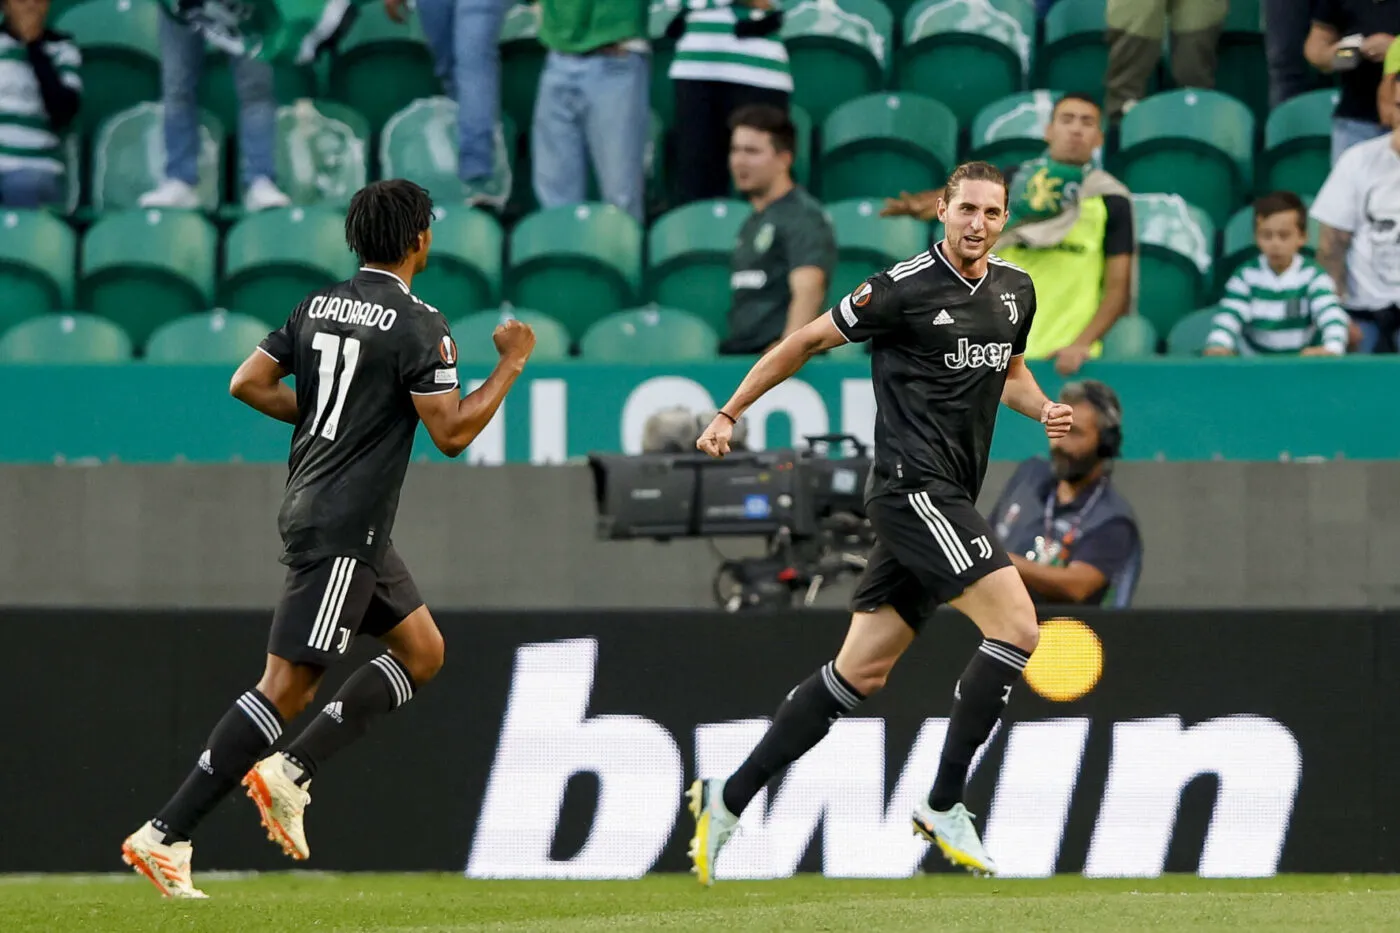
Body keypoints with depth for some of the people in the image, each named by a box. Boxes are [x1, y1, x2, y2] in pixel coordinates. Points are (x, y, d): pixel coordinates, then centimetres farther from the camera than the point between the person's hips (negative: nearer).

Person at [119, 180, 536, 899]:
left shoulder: (320, 307, 10)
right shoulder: (418, 326, -13)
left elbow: (249, 383, 9)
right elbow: (452, 433, -15)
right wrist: (511, 363, -4)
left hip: (312, 510, 9)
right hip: (344, 529, -9)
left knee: (423, 652, 18)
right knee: (288, 685, -10)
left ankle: (290, 772, 8)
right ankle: (165, 835, -15)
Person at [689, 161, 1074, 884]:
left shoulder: (1015, 290, 12)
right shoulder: (904, 288, -10)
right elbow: (807, 341, 0)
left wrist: (1043, 409, 8)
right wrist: (729, 414, 2)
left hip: (946, 499, 8)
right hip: (913, 486, -8)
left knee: (860, 672, 8)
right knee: (1017, 628, -18)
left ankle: (728, 799, 14)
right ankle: (944, 804, -10)